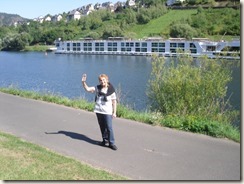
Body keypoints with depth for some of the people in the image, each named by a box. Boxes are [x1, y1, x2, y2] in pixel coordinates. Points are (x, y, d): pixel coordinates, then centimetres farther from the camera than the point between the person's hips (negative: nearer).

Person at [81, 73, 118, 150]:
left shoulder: (111, 90, -5)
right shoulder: (97, 88, 4)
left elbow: (114, 101, -3)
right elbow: (87, 89, 1)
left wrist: (114, 112, -5)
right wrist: (83, 82, -16)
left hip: (107, 112, -4)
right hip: (98, 111, 4)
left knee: (109, 127, -6)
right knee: (102, 127, 14)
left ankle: (111, 143, 1)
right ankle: (105, 140, 30)